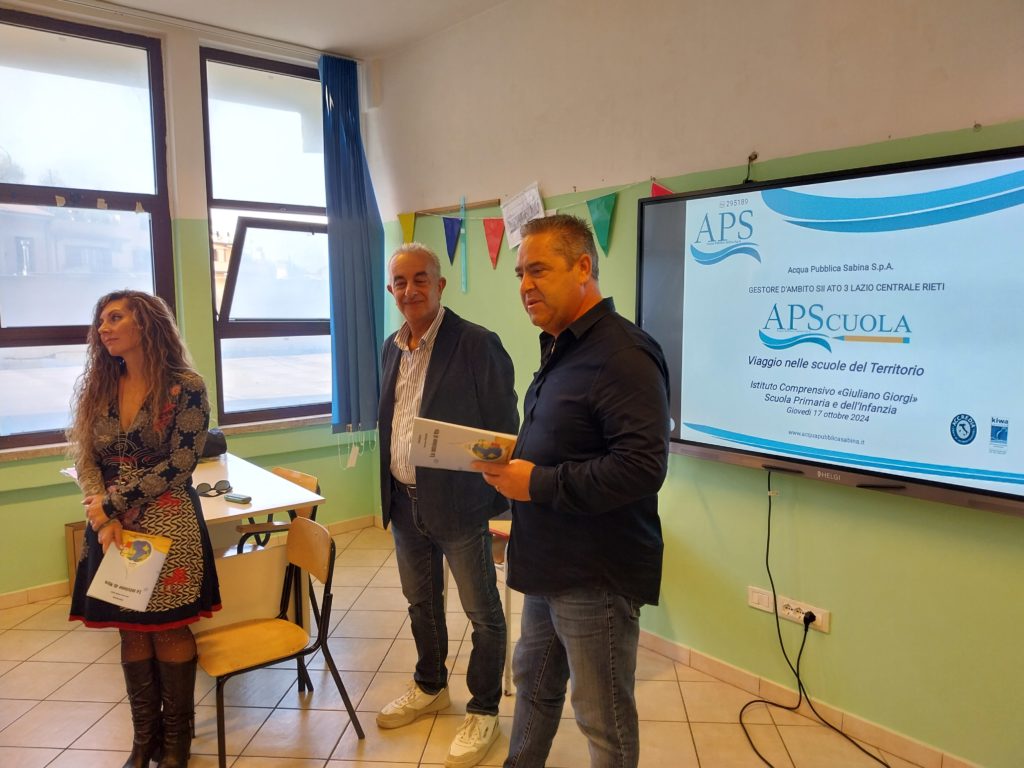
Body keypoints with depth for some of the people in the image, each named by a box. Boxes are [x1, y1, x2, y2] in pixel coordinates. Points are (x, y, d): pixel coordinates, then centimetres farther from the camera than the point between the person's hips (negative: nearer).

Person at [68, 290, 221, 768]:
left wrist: (113, 502, -11)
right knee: (131, 632, 11)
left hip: (167, 522, -4)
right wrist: (104, 519, -12)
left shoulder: (185, 386, -9)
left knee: (168, 630, 3)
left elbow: (179, 465, -12)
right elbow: (85, 460, 4)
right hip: (112, 527, 5)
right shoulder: (97, 388, 7)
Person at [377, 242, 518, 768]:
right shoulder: (391, 348, 7)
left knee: (483, 612, 9)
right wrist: (387, 493, 15)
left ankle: (483, 711, 28)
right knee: (421, 601, 23)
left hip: (457, 503, -7)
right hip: (404, 503, 7)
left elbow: (503, 430, -13)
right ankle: (430, 687, 45)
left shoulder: (478, 345, -15)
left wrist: (500, 504, -13)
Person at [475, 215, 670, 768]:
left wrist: (537, 484, -24)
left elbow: (642, 467, -28)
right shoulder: (559, 349, 12)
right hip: (548, 566, 10)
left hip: (597, 577, -9)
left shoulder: (623, 355, -21)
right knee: (533, 684, 25)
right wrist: (511, 465, 2)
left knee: (604, 722, 10)